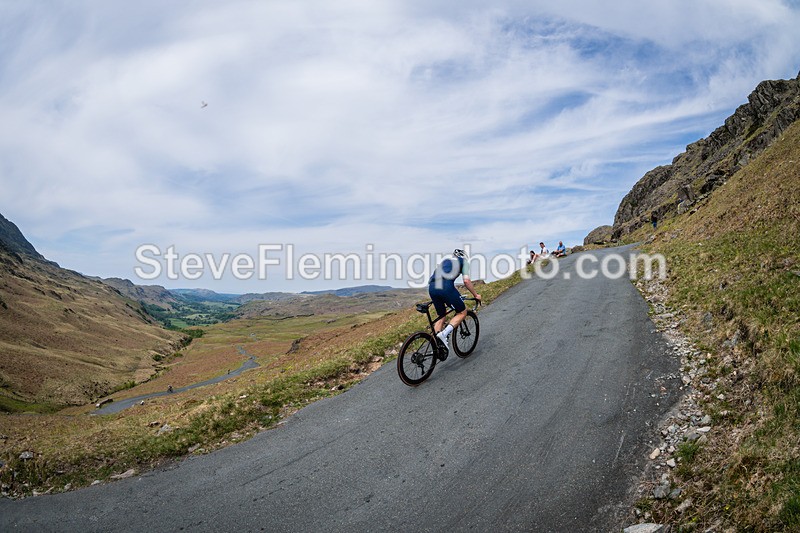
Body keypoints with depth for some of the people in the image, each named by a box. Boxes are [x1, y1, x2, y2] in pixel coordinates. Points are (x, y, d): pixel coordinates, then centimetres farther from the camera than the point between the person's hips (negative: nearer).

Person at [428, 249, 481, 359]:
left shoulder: (445, 261, 36)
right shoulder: (464, 261, 19)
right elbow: (466, 281, 6)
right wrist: (476, 295, 18)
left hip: (431, 288, 6)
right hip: (446, 287, -6)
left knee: (440, 316, 21)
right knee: (462, 312, 10)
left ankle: (438, 346, 18)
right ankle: (443, 334, -9)